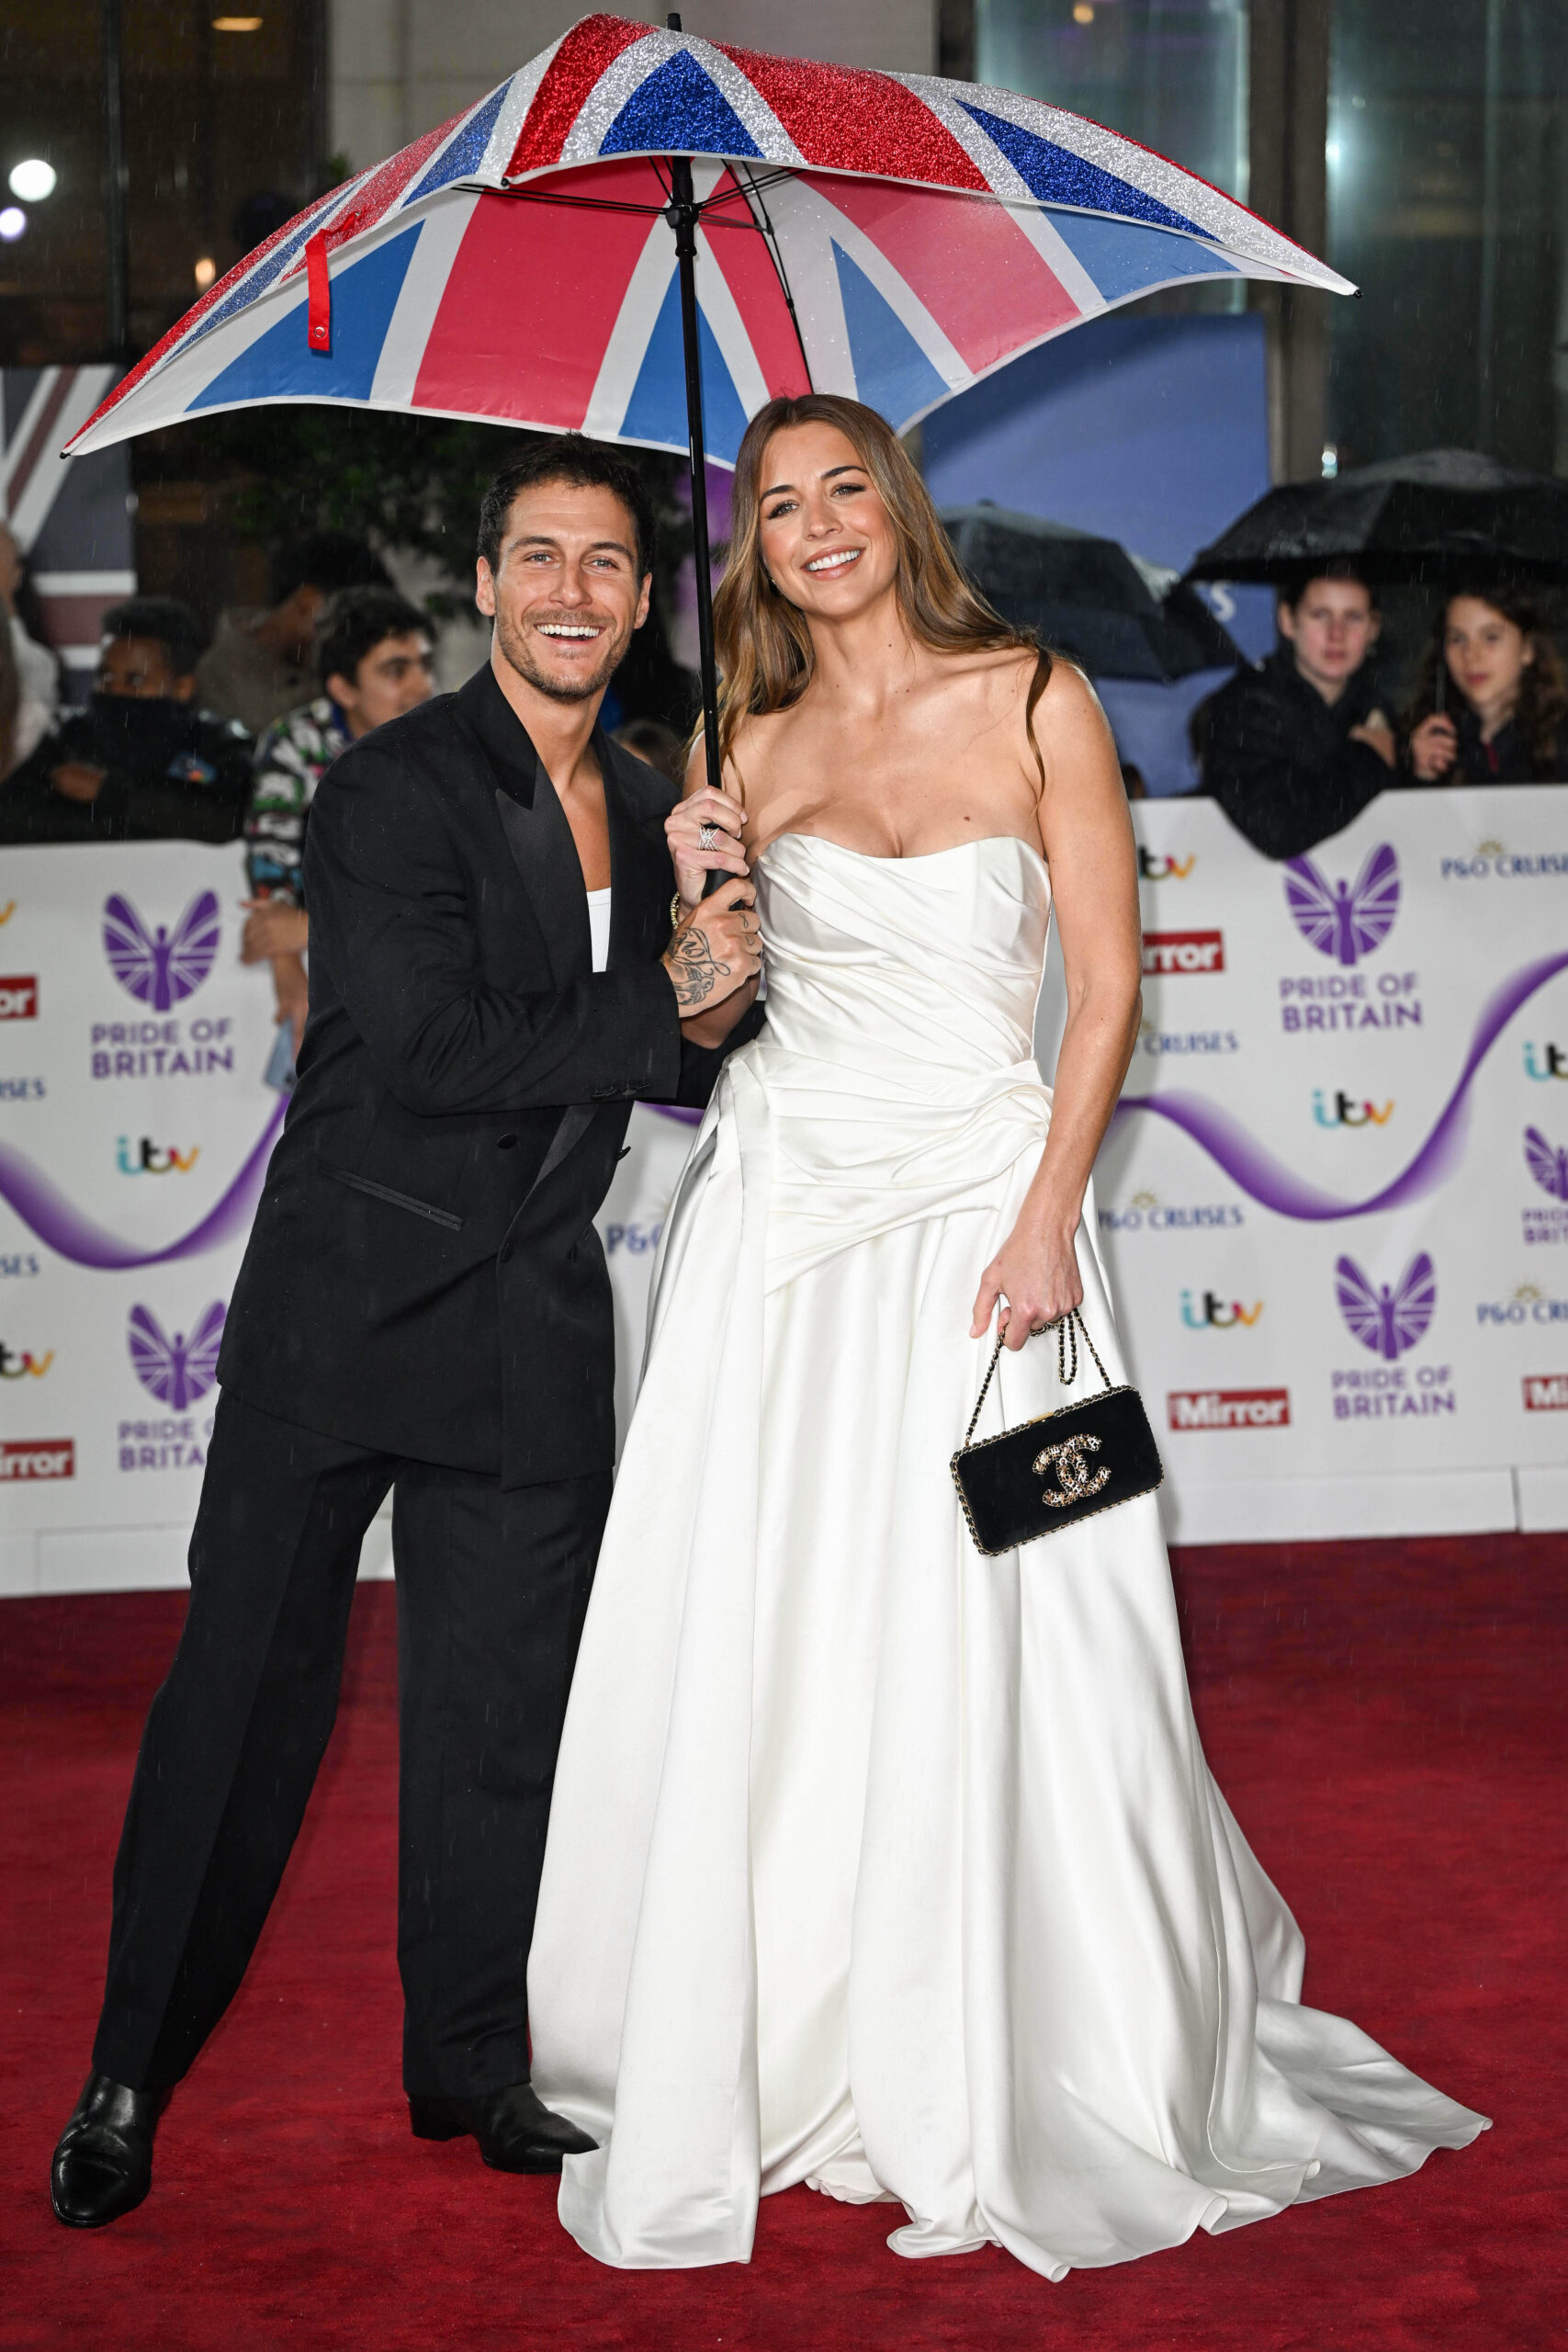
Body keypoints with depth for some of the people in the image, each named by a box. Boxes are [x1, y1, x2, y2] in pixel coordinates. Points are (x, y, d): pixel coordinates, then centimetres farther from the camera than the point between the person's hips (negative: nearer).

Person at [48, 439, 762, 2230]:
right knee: (246, 1686, 0)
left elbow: (665, 1056, 17)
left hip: (535, 1314, 6)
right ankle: (131, 2074, 11)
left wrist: (709, 1029, -6)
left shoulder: (648, 813, 11)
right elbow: (430, 1052, -21)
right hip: (345, 1290, -6)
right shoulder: (393, 789, -12)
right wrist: (665, 1004, -16)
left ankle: (469, 2060, 22)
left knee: (505, 1701, 9)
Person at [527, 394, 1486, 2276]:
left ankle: (1000, 2089, 12)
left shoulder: (1036, 705, 0)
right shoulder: (750, 749, 8)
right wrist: (696, 893, -6)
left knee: (990, 1647, -3)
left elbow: (1109, 985, -3)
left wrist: (1047, 1220, -12)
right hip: (779, 1206, 3)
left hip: (977, 1200, -3)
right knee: (748, 1645, 2)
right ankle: (769, 2059, 17)